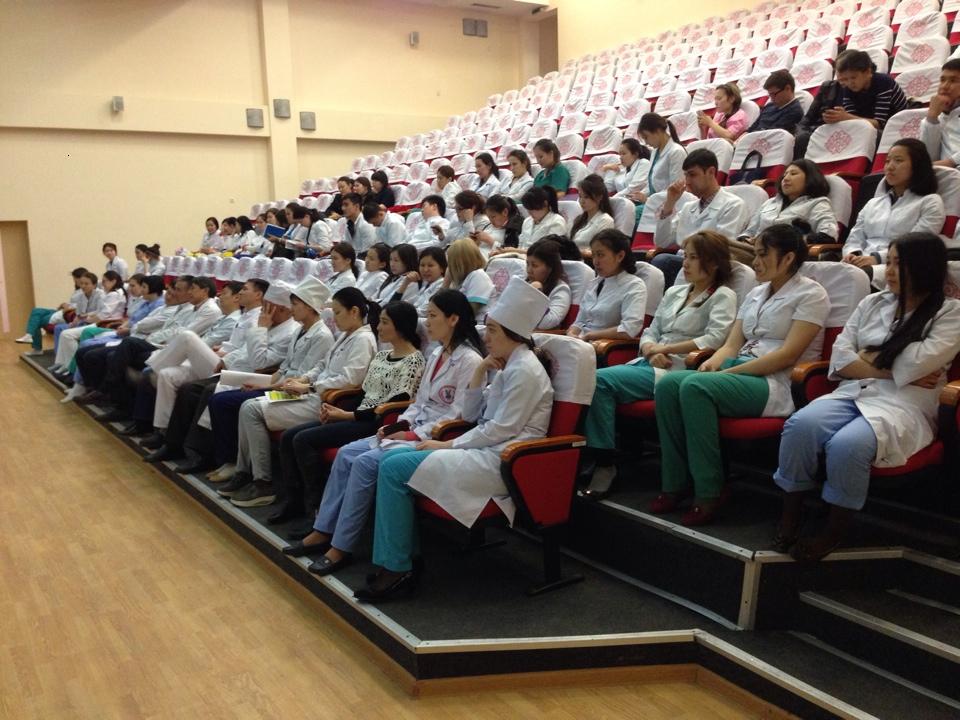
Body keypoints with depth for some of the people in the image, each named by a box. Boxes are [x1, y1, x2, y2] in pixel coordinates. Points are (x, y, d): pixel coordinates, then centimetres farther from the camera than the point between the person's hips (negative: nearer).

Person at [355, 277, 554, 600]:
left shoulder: (525, 370, -12)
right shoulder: (506, 367, 18)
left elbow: (501, 429, -17)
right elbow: (470, 415, 18)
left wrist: (447, 445, -11)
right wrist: (479, 372, 3)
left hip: (502, 461, -10)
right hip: (486, 451, 10)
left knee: (395, 469, -17)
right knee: (391, 461, 1)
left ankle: (396, 569, -9)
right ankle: (404, 555, 2)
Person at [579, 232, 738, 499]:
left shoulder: (722, 297, 5)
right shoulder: (674, 292, 25)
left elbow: (714, 339, -12)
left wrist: (665, 349, -11)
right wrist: (652, 351, -3)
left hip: (678, 369, -6)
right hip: (650, 365, 6)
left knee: (601, 380, -26)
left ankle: (605, 463, -19)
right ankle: (590, 458, -21)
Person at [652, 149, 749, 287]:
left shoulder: (733, 205, 2)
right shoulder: (688, 207, 22)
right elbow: (661, 242, 16)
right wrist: (669, 203, 9)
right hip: (681, 263, 6)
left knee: (662, 260, -32)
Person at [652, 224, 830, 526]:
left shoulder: (810, 294, -1)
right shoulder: (756, 294, 22)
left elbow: (788, 355, -12)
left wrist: (730, 372, -17)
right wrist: (713, 362, -7)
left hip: (779, 384, -7)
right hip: (741, 374, 7)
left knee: (695, 387, -31)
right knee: (668, 384, -19)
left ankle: (709, 492, -24)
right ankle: (675, 486, -15)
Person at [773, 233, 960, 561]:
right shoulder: (872, 303, 18)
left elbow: (916, 364, -10)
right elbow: (840, 358, 6)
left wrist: (866, 358, 3)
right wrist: (895, 369, -3)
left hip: (905, 407, -4)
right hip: (852, 394, 4)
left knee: (847, 445, -35)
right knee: (800, 425, -30)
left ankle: (834, 532, -13)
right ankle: (789, 518, -15)